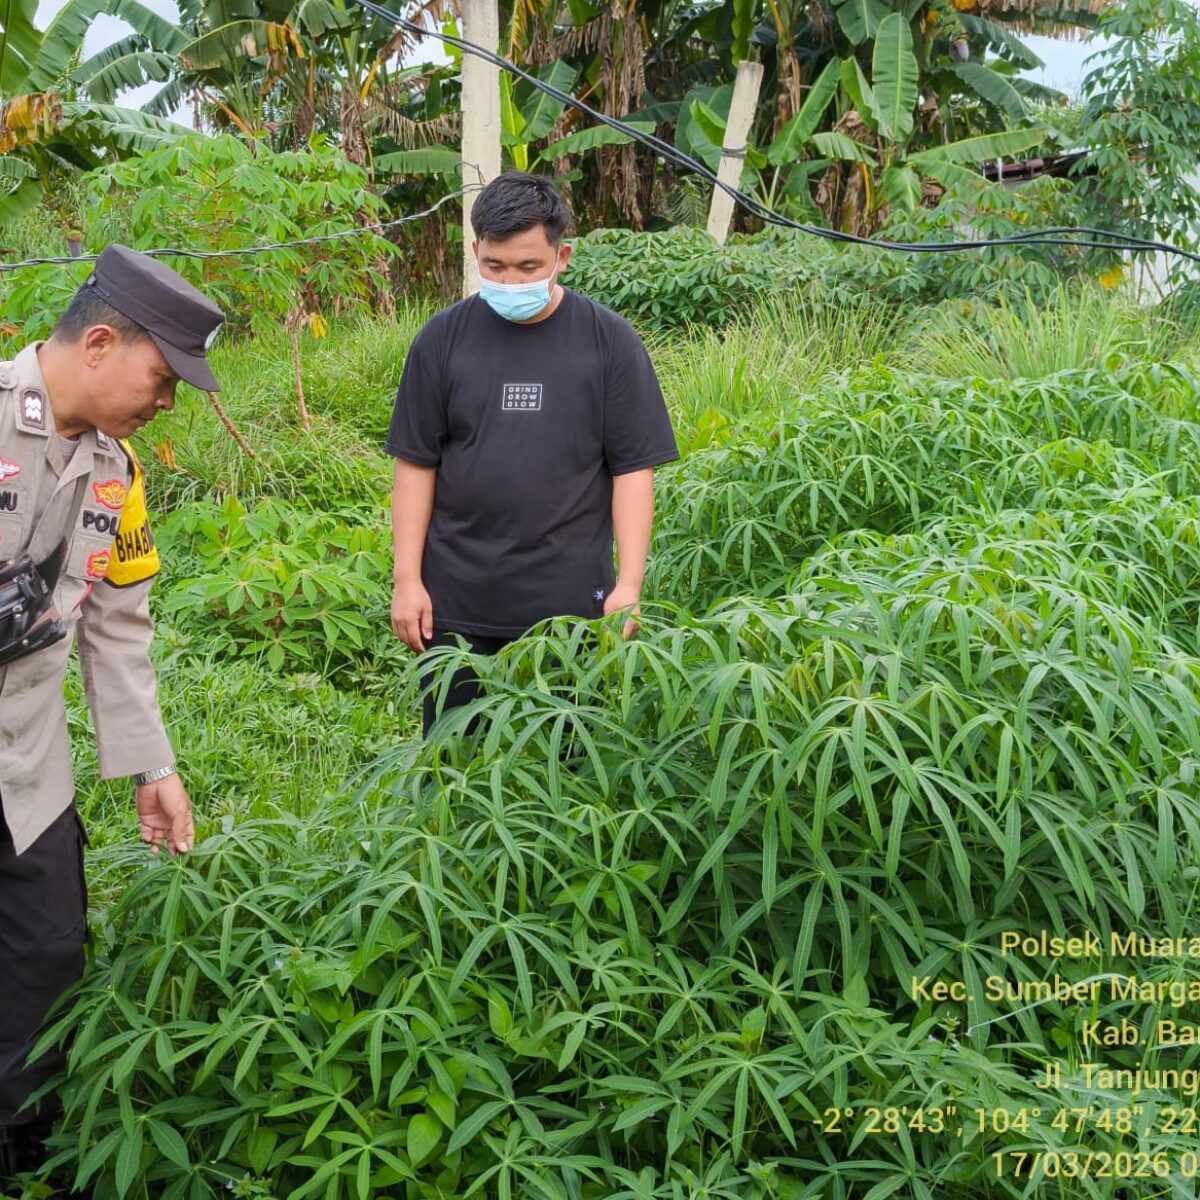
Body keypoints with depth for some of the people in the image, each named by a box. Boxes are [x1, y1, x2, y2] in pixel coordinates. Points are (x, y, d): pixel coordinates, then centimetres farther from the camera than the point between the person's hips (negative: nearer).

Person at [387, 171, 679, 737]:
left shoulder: (610, 341, -1)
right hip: (456, 604, 1)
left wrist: (629, 583, -7)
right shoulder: (442, 339, 2)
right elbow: (416, 465, 5)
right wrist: (406, 579, 0)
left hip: (572, 603, -1)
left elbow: (632, 469, -1)